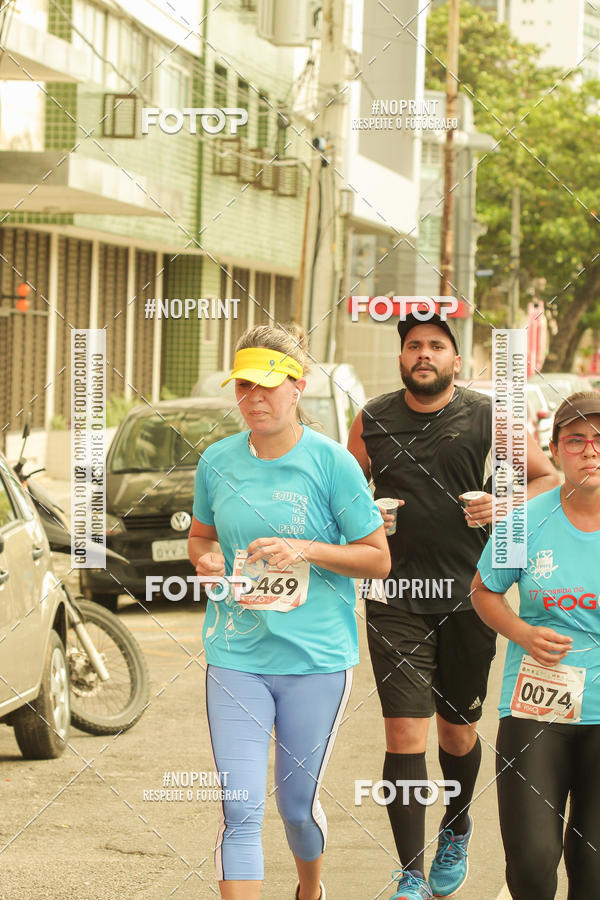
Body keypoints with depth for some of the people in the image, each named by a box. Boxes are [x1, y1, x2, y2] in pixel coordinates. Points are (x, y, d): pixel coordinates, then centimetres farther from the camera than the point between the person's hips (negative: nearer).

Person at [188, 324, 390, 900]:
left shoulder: (331, 462, -7)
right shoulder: (218, 461, 3)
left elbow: (378, 559, -3)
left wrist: (306, 550, -18)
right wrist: (206, 559, -5)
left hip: (316, 657, -2)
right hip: (235, 656, 2)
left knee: (298, 805, 12)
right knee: (240, 810, -7)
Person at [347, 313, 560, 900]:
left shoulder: (488, 419, 0)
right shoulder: (372, 421, 5)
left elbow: (549, 479, 8)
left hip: (467, 599, 0)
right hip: (395, 600, 0)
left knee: (458, 732, 12)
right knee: (404, 733, -9)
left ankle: (456, 832, 42)